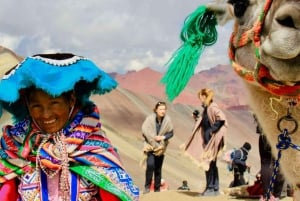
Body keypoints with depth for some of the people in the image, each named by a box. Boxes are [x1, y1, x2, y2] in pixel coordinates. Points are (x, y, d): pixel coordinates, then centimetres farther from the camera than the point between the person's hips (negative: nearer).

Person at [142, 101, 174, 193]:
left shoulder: (167, 120, -6)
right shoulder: (150, 118, -12)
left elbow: (171, 133, 2)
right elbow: (145, 131, -12)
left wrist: (163, 137, -15)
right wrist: (153, 139, -17)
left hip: (161, 147, 3)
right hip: (150, 145, -3)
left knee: (158, 169, 9)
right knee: (150, 165, -21)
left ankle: (157, 189, 19)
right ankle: (147, 186, -8)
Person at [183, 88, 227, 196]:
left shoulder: (212, 107, -15)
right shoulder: (206, 108, 13)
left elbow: (222, 119, -27)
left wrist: (213, 129, -21)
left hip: (212, 140, -9)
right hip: (207, 140, 9)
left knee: (210, 163, -5)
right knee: (207, 163, 11)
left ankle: (213, 188, 0)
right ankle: (210, 187, 16)